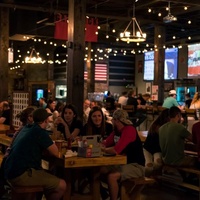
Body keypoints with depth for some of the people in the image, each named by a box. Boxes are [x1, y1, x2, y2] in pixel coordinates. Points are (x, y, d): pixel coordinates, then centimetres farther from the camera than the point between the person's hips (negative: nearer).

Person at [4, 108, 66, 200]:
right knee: (61, 185, -11)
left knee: (51, 178, 26)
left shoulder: (26, 128, 16)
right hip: (21, 174, -10)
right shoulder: (40, 132, -10)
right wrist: (51, 143, 12)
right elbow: (55, 153, -6)